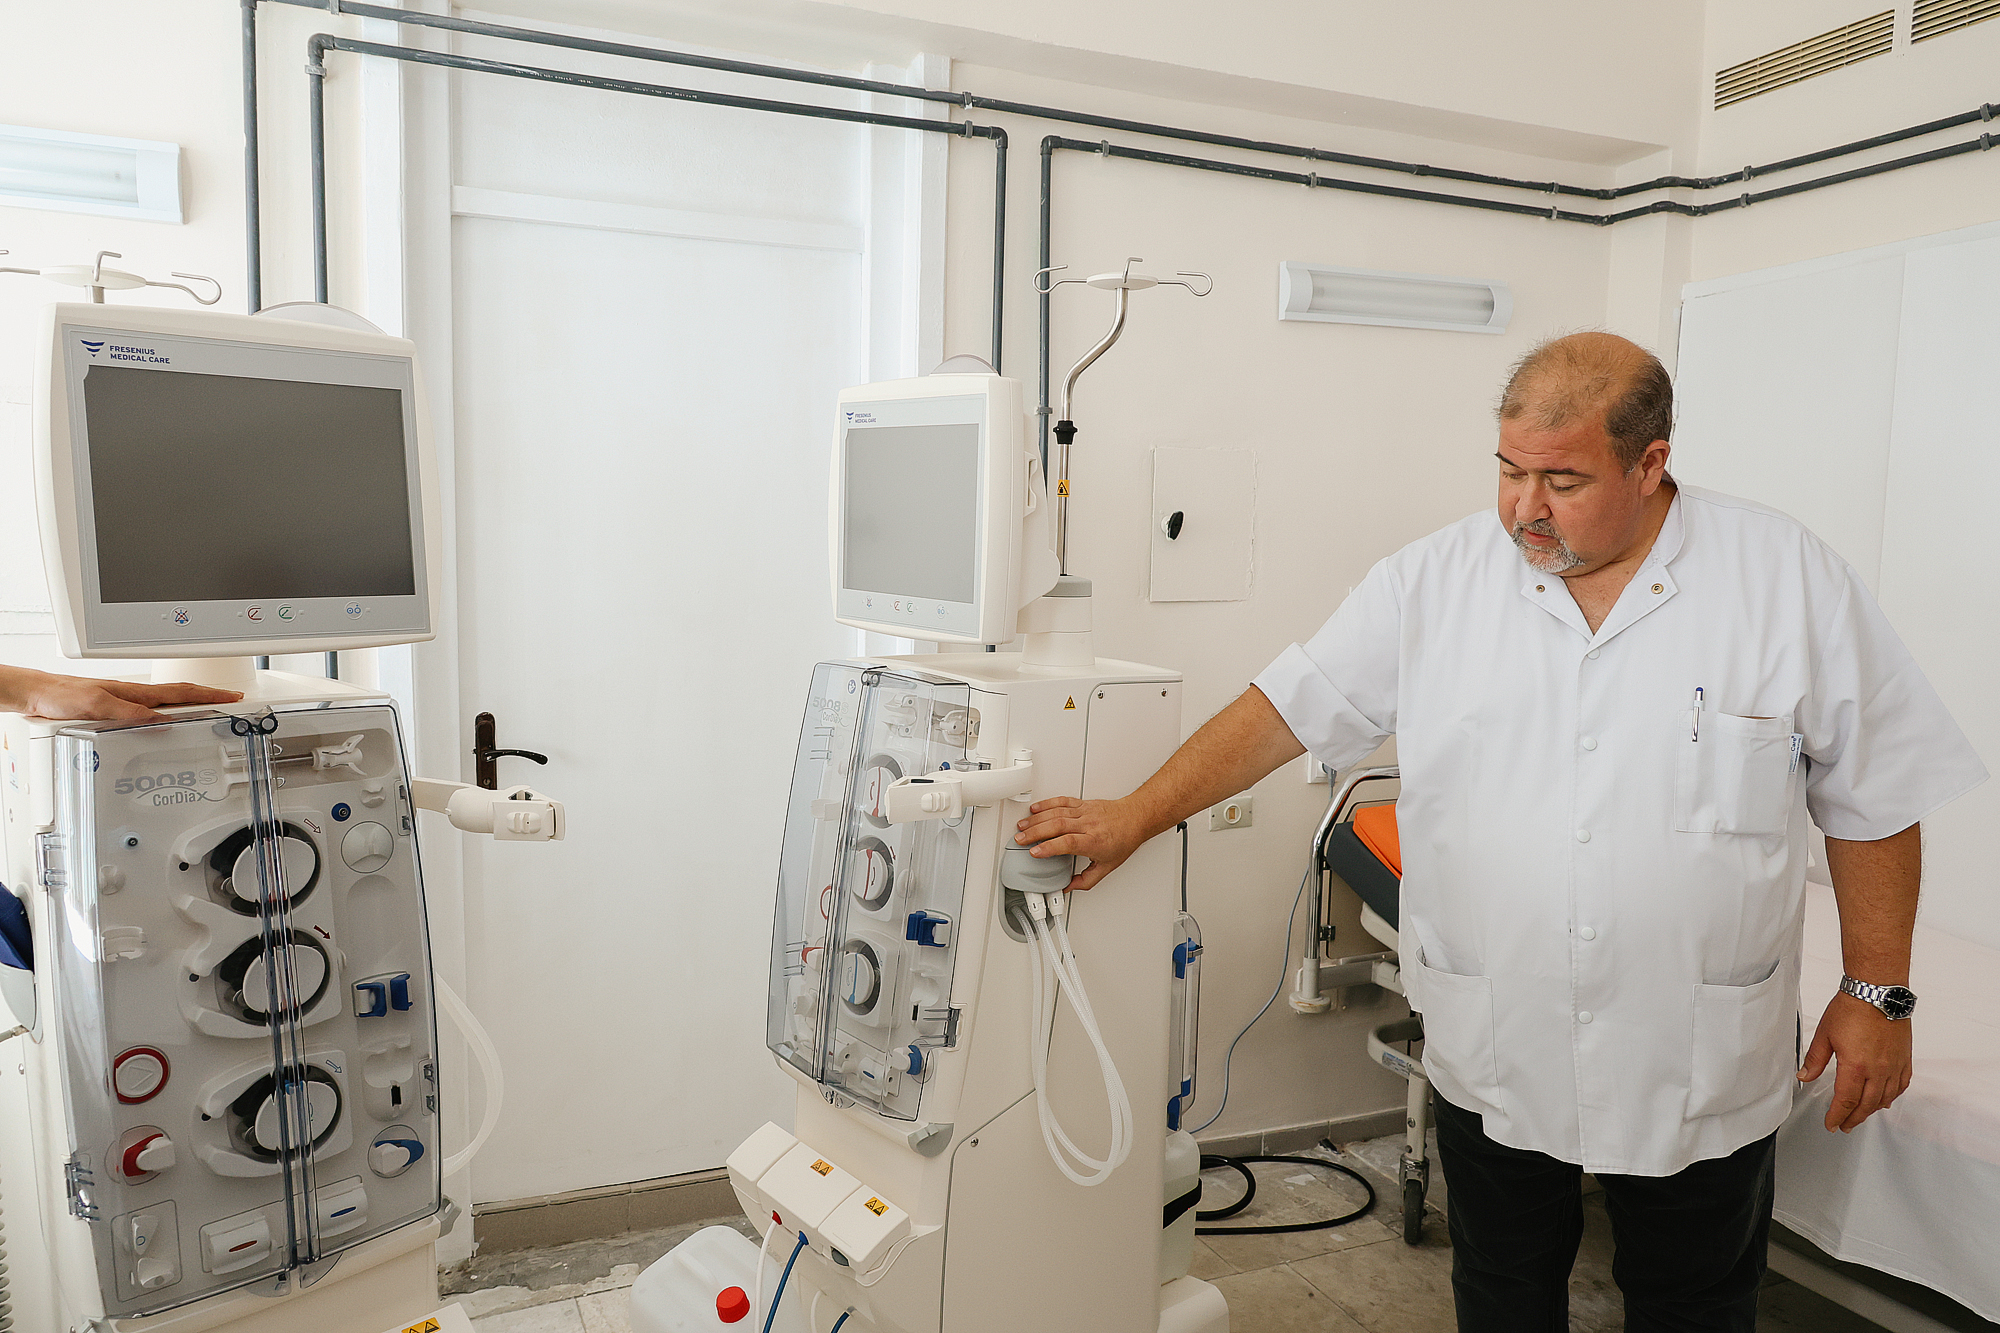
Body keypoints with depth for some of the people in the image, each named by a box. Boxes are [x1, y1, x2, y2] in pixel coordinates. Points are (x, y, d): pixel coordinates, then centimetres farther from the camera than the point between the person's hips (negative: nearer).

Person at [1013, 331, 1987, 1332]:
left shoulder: (1790, 579, -8)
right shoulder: (1435, 581, -6)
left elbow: (1874, 798, -2)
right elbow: (1289, 707, -5)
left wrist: (1876, 993, -1)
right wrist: (1135, 817, -10)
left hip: (1701, 1070, 0)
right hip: (1493, 1056, 1)